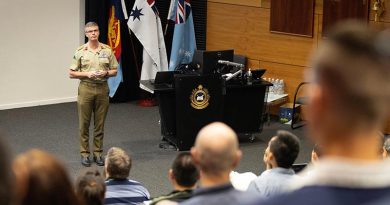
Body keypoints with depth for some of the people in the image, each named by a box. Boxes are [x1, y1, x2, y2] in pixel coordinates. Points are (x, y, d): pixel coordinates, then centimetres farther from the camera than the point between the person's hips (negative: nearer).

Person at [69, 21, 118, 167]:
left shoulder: (107, 50, 4)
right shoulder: (80, 51, -1)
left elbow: (114, 71, 9)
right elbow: (72, 73, 0)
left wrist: (105, 73, -12)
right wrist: (87, 74, -14)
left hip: (102, 89, 2)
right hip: (86, 88, -2)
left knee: (100, 123, 7)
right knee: (84, 123, 2)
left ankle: (98, 153, 16)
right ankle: (85, 154, 11)